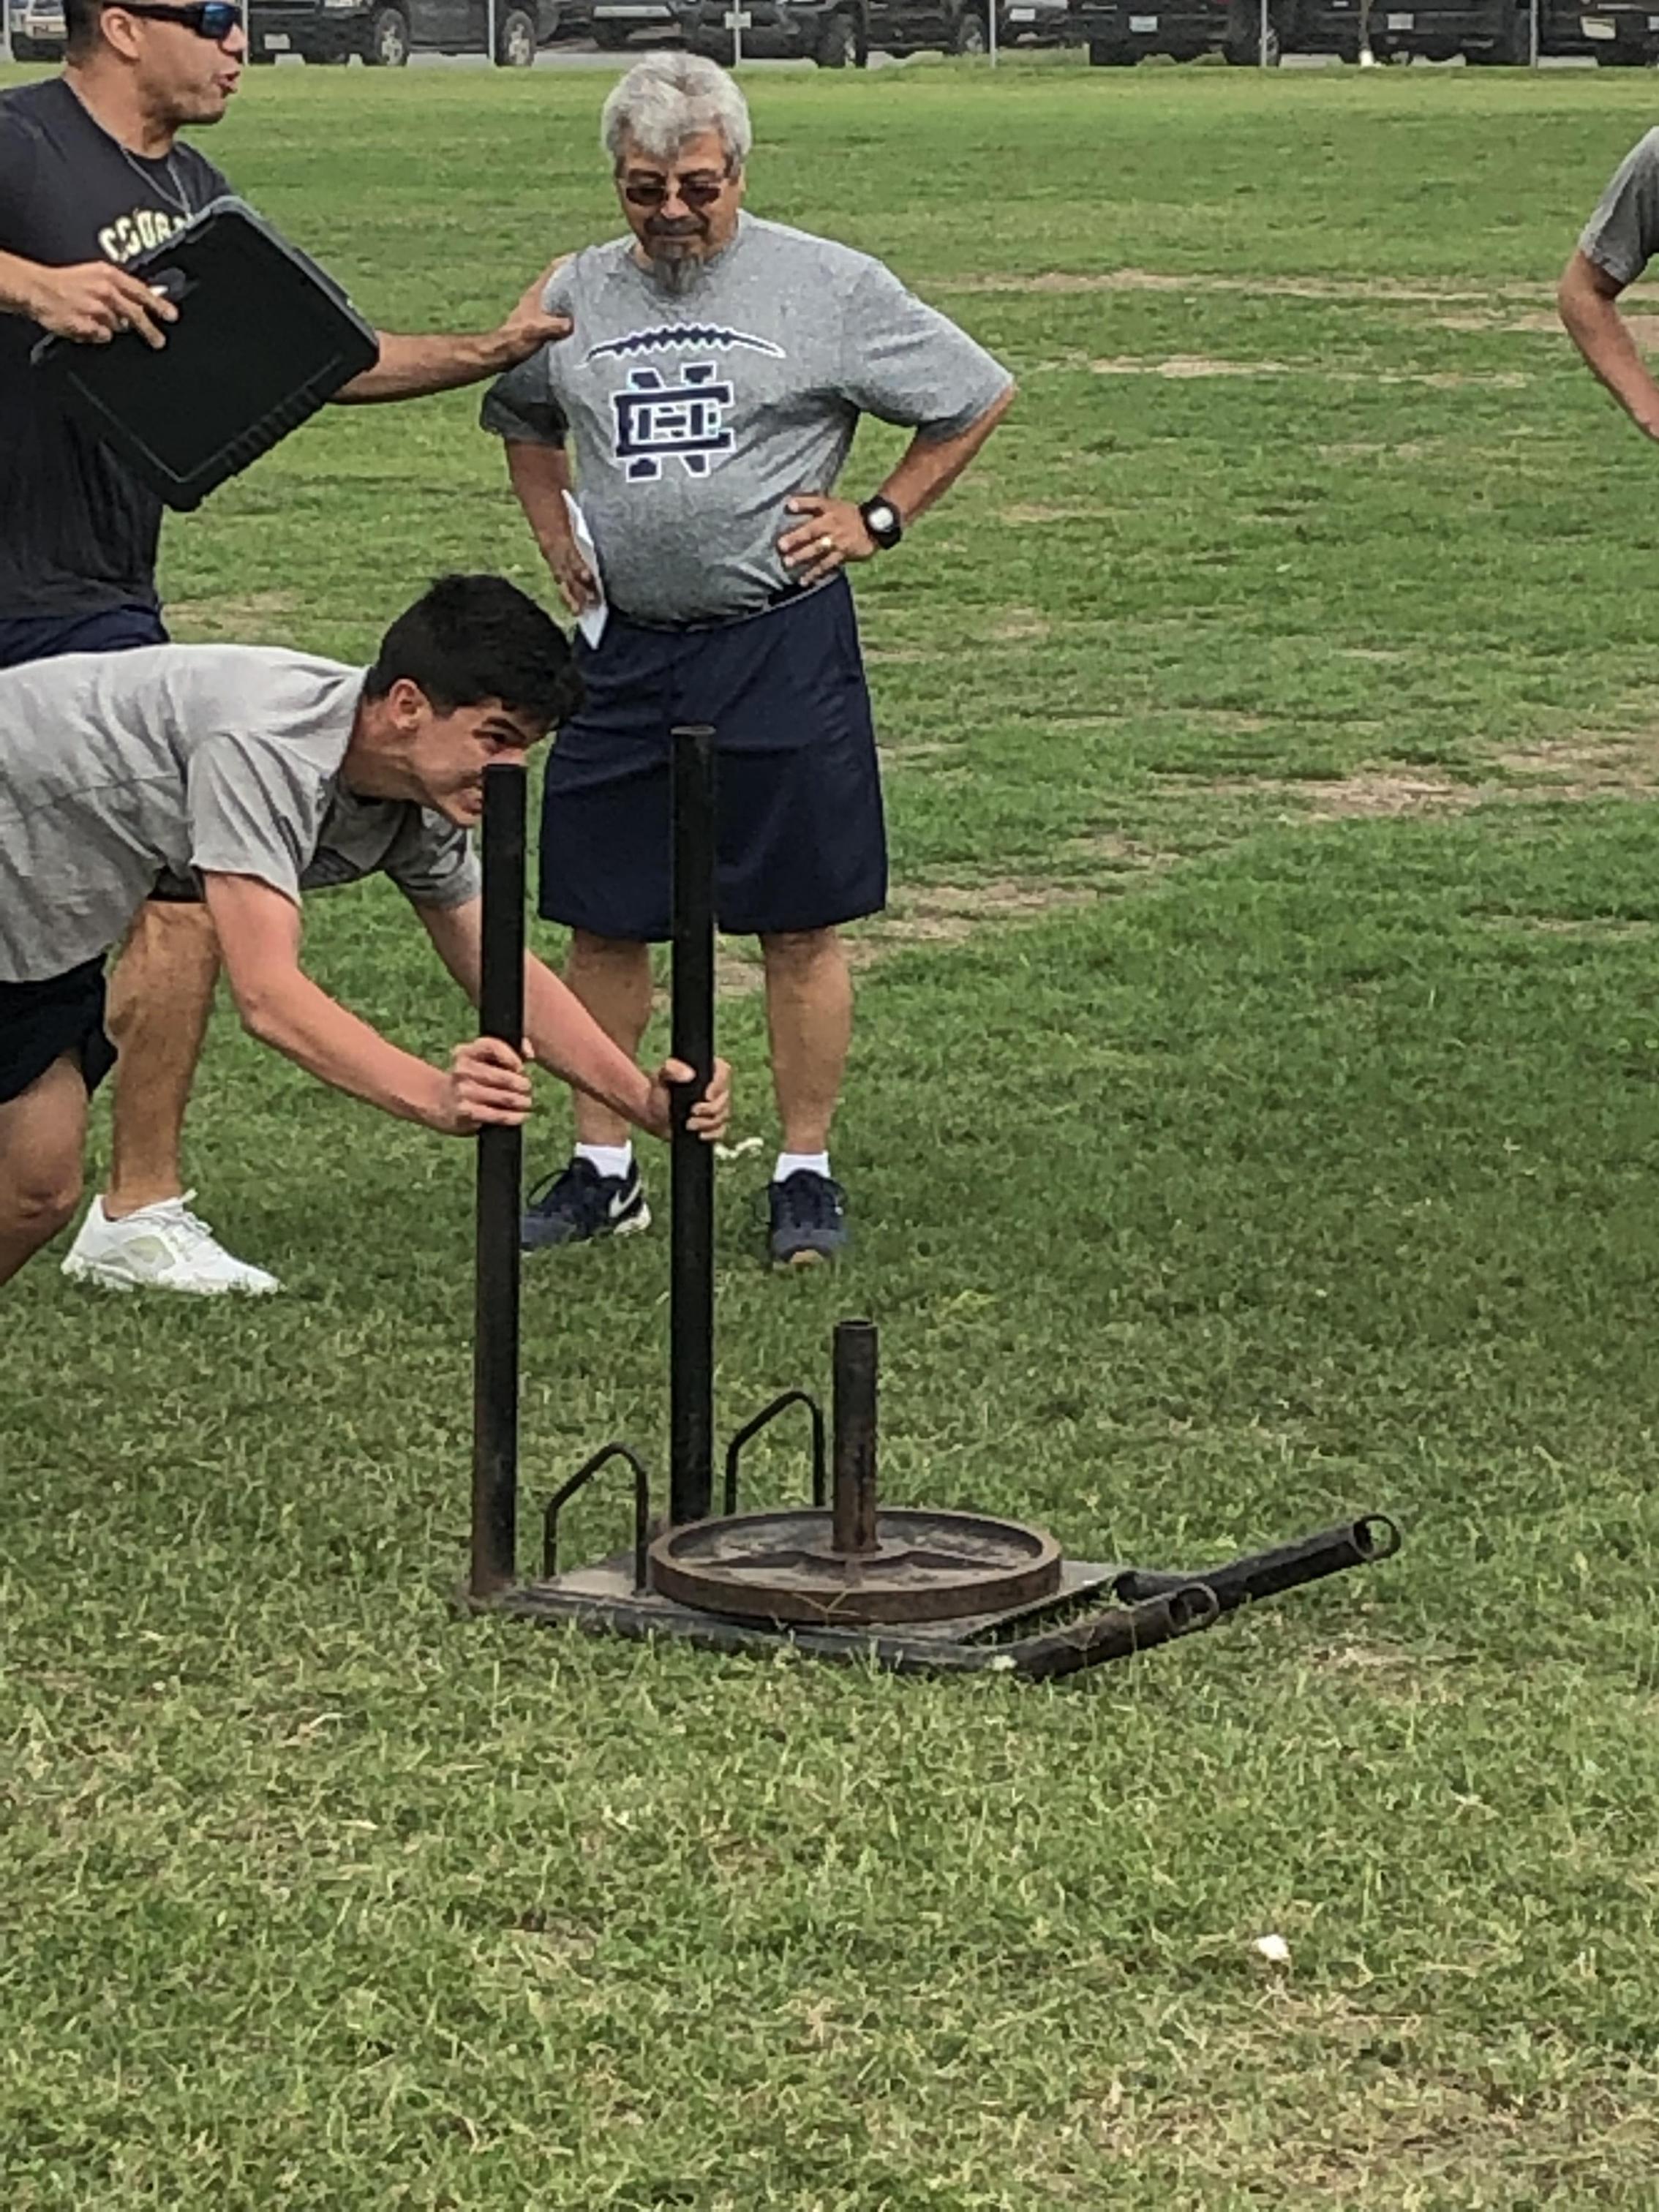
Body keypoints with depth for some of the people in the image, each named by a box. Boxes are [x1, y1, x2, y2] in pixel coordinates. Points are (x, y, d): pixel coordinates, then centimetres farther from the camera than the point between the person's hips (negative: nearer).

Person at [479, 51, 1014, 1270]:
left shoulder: (829, 287, -3)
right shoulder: (577, 296, 9)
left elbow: (980, 398, 6)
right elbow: (520, 416, 30)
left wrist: (880, 519, 1)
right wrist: (558, 534, 16)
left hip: (783, 643, -4)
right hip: (624, 646, 4)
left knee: (801, 926, 0)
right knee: (602, 921, 6)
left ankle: (807, 1172, 11)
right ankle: (602, 1170, 17)